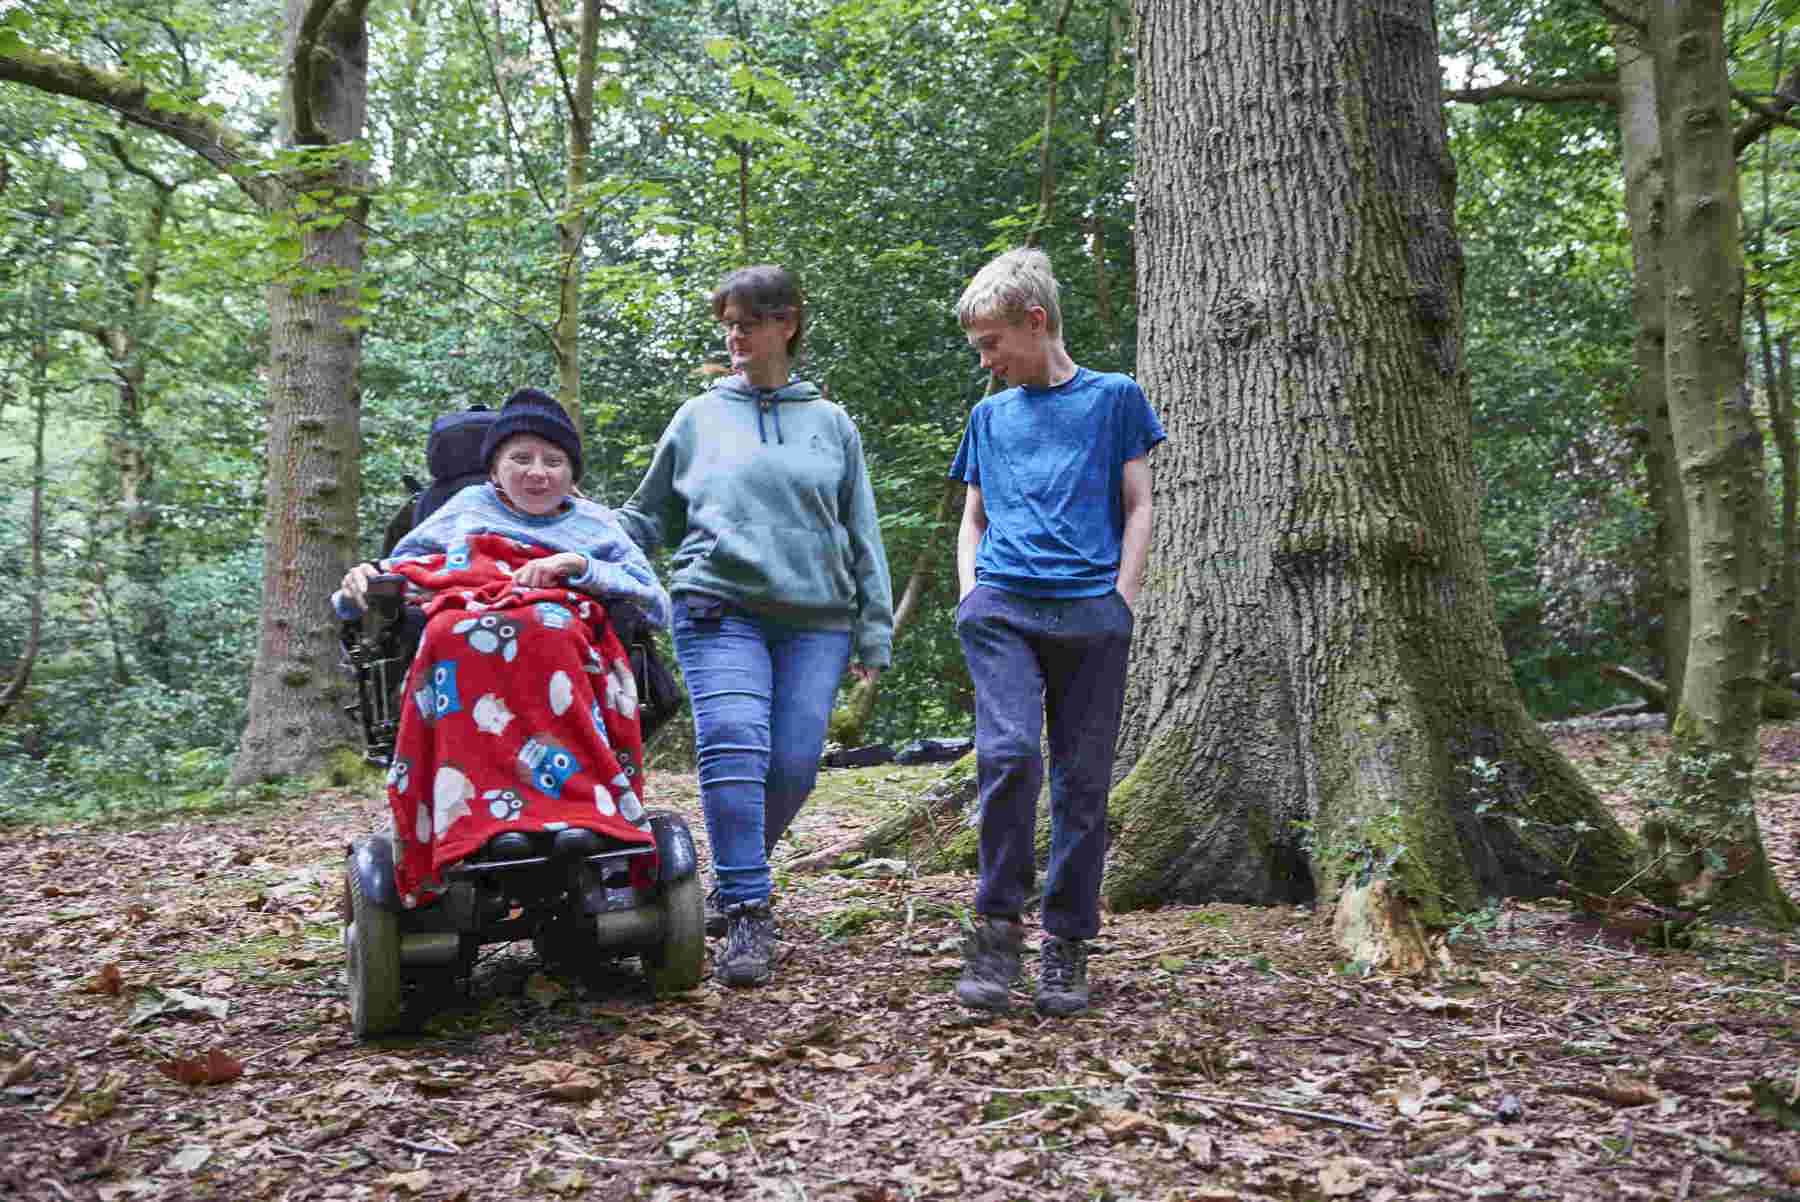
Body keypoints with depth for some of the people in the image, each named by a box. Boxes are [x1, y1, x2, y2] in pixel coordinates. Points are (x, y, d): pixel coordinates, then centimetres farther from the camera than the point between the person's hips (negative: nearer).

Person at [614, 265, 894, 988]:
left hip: (815, 619, 1)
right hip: (720, 609, -1)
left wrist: (874, 632, 10)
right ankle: (746, 910, -12)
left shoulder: (832, 424, 16)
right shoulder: (698, 419, 15)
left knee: (792, 767, -4)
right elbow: (647, 518, 21)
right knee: (733, 747, -18)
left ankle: (736, 877, 19)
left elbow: (862, 535, 16)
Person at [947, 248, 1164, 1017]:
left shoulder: (1113, 398, 13)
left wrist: (1120, 600, -2)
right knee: (1008, 753, -18)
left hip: (1091, 613, -1)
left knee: (1083, 781, -1)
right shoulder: (989, 415, 22)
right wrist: (970, 593, 8)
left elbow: (1138, 509, 9)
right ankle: (997, 925, -6)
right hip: (1001, 607, 1)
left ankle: (1067, 942, 9)